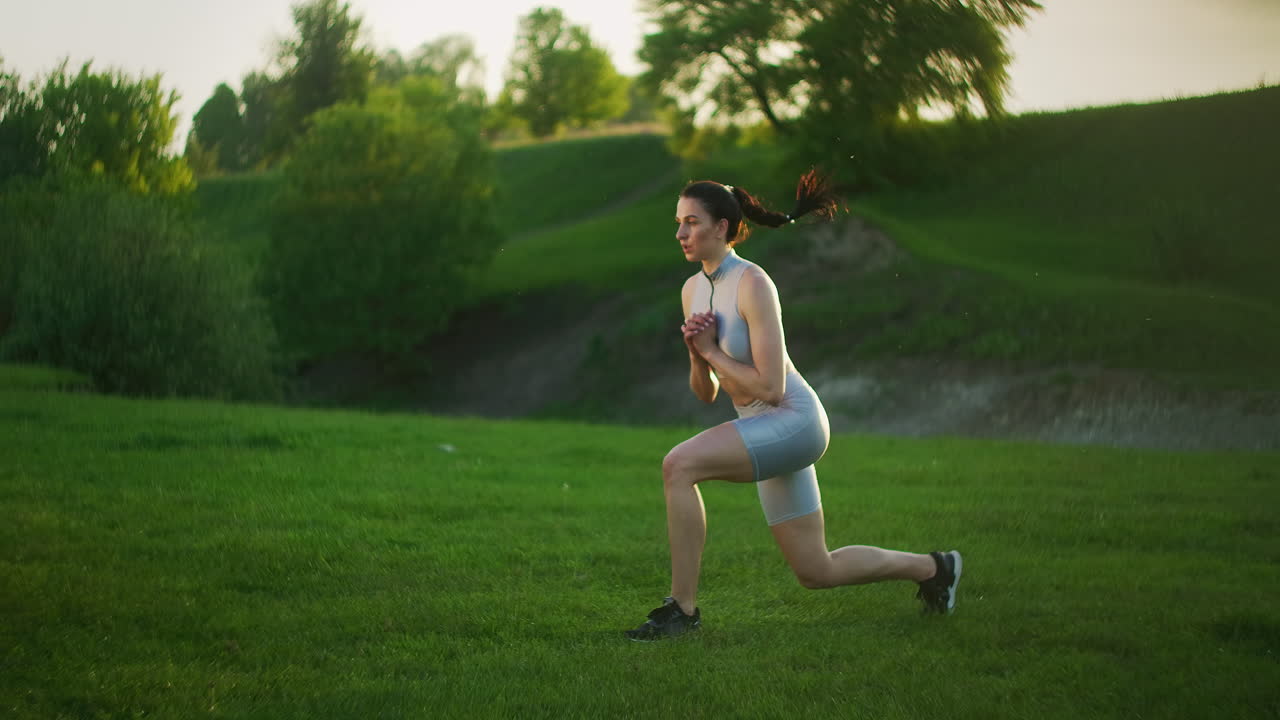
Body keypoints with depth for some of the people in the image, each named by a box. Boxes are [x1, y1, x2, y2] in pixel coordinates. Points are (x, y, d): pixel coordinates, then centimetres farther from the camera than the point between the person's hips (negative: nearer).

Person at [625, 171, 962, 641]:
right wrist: (696, 354, -7)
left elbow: (770, 387, -22)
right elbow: (705, 393, 13)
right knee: (817, 572, 14)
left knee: (678, 465, -28)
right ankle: (932, 568, 34)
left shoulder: (752, 284, -17)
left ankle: (682, 607, -18)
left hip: (793, 421, -9)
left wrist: (712, 351, -13)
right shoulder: (692, 290, 7)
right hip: (764, 431, 9)